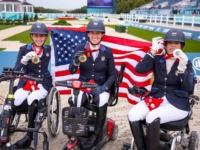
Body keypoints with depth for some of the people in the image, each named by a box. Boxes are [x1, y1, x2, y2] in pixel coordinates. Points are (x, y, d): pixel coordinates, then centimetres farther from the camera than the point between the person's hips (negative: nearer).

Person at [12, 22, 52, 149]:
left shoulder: (49, 50, 9)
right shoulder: (24, 49, 5)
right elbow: (16, 70, -5)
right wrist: (25, 59, -22)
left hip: (43, 83, -1)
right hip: (26, 82, 1)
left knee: (33, 98, -34)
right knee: (14, 100, -30)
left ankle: (29, 136, -27)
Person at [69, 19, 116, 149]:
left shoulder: (107, 51, -1)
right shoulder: (80, 48, -1)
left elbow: (113, 74, 0)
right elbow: (71, 71, -5)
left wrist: (104, 87, -17)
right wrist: (76, 61, -27)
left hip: (101, 86, 0)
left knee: (102, 101, -33)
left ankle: (96, 135, -13)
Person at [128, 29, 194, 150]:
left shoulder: (186, 63, 2)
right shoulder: (158, 59, 6)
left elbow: (189, 88, -11)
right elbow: (140, 69, -11)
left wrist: (182, 68, -24)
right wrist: (153, 51, -12)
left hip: (177, 103, -3)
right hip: (156, 98, 3)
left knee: (152, 117, -32)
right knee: (133, 115, -23)